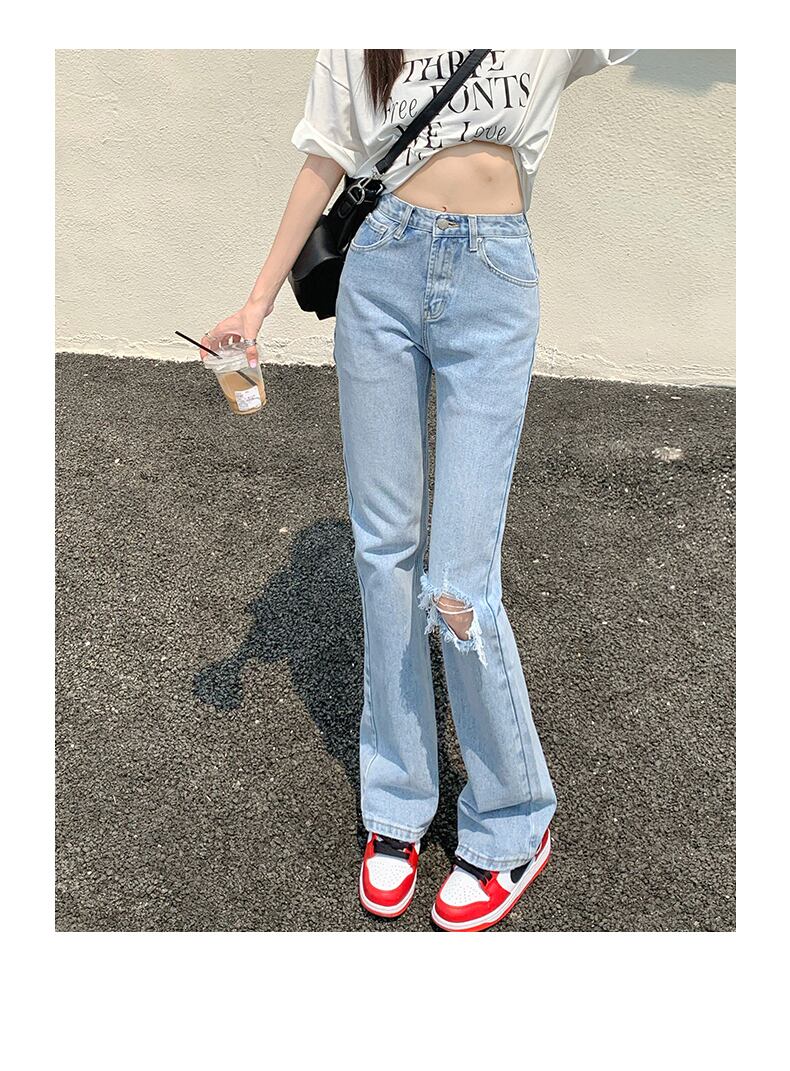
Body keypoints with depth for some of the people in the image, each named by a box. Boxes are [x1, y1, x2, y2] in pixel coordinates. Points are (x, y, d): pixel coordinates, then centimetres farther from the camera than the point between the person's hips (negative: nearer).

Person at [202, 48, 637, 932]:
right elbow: (325, 161, 14)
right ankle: (397, 807, 20)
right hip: (382, 268, 3)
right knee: (384, 546, 3)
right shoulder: (356, 45, 16)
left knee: (459, 579, -10)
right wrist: (259, 301, 9)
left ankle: (514, 824, 13)